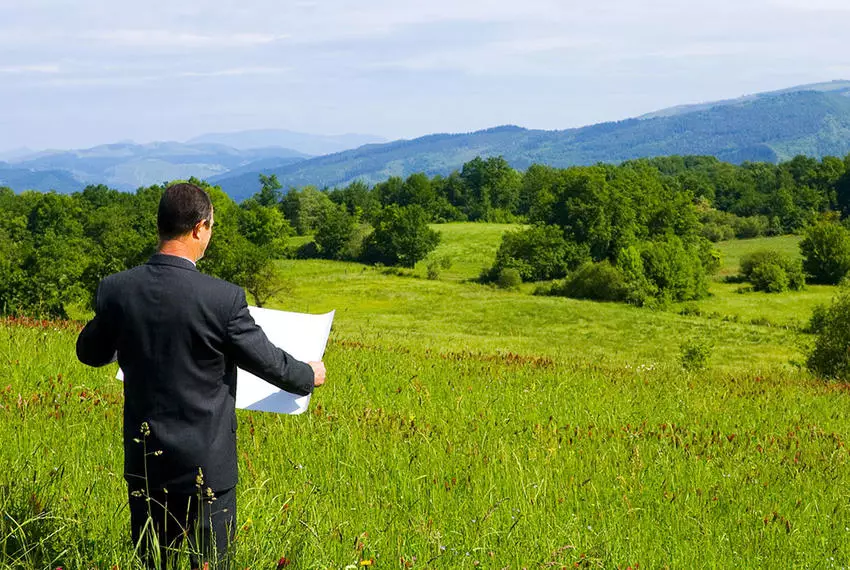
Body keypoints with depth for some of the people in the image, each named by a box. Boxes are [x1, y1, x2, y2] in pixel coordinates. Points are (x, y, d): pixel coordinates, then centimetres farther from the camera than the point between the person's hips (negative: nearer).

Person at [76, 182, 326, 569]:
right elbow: (268, 361, -7)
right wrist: (309, 376, 14)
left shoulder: (117, 290, -8)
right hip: (206, 464, -4)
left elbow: (90, 354, 10)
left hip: (144, 463, 4)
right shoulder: (223, 298, -19)